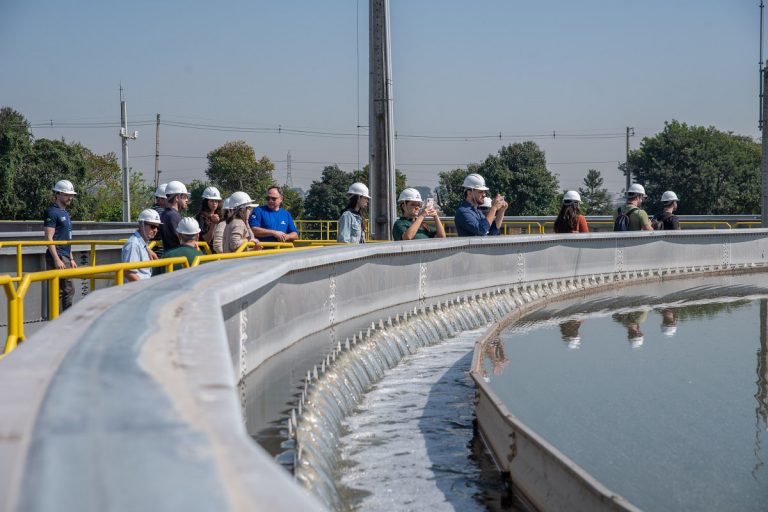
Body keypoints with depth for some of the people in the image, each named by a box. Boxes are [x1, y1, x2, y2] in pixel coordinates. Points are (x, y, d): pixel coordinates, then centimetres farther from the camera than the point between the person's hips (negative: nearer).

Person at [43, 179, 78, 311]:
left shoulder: (65, 214, 20)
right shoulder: (52, 212, -9)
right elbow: (49, 238, -15)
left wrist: (71, 259, 23)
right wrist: (57, 260, -21)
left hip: (65, 257, 9)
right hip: (57, 257, -9)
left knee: (69, 291, 9)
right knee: (63, 291, -11)